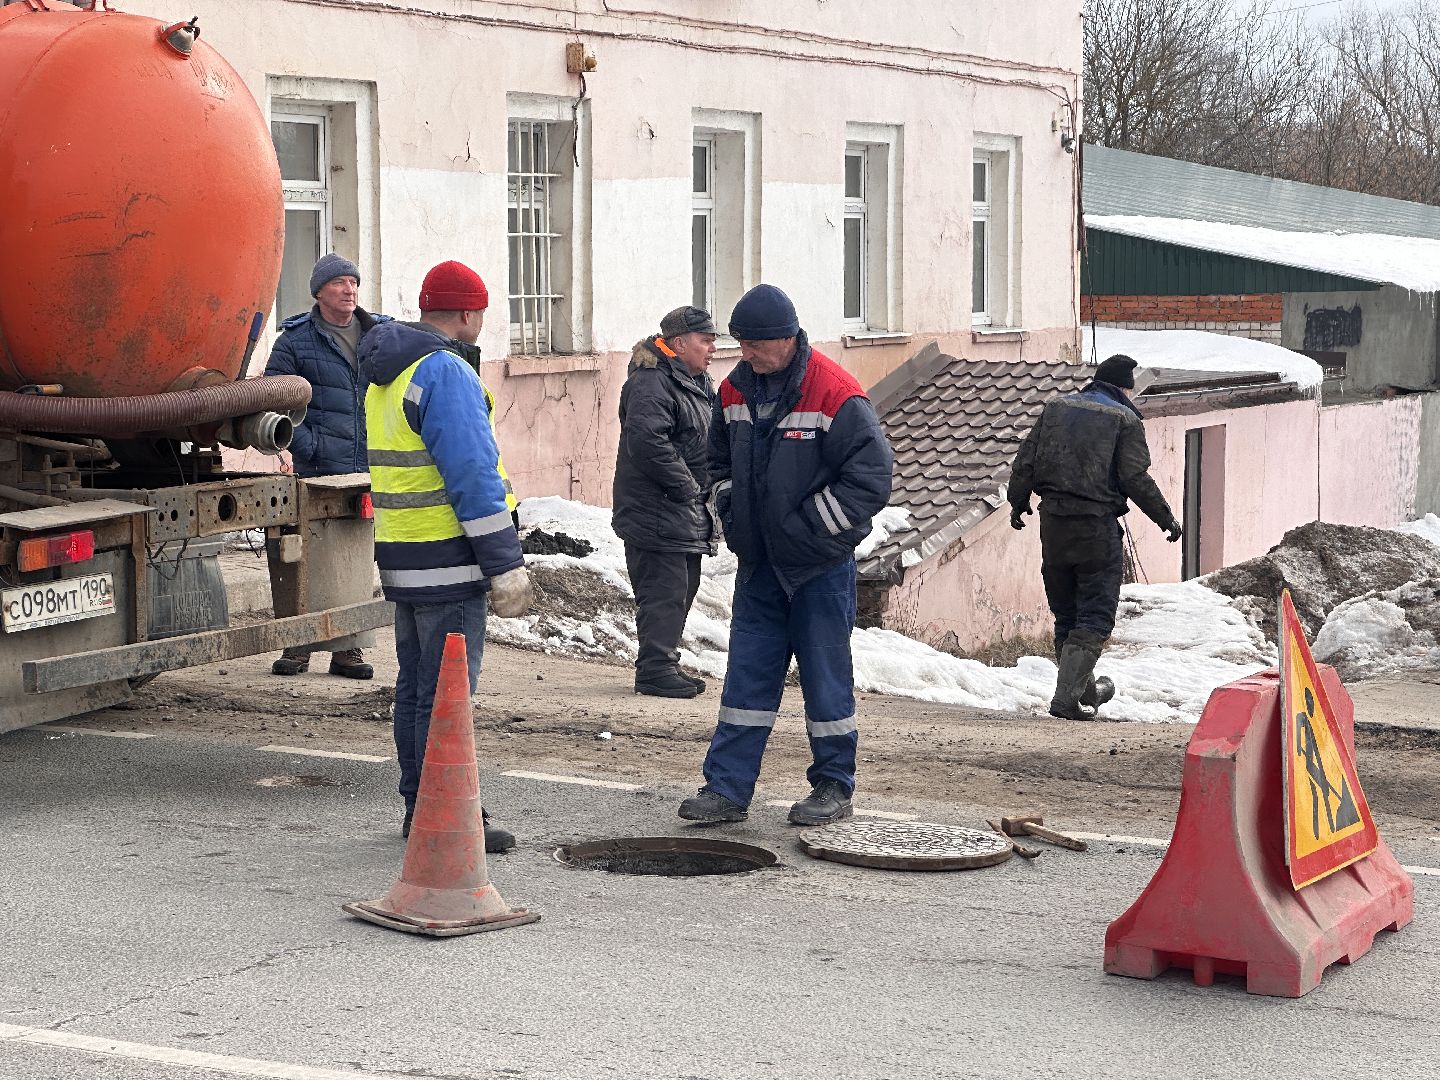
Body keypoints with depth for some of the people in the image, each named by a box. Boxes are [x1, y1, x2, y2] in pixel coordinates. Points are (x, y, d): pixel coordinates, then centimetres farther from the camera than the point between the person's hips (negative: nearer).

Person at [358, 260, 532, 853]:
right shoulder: (446, 372, -15)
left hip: (402, 559, 9)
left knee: (415, 687, 15)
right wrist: (506, 563, -19)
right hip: (447, 563, -9)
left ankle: (419, 806, 22)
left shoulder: (386, 375, 16)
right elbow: (472, 475, -20)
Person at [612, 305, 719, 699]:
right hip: (656, 513, -10)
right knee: (664, 591, -9)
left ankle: (664, 664, 24)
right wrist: (687, 485, -20)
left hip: (688, 514, 10)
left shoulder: (696, 383, 17)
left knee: (682, 589, 15)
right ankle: (654, 669, -3)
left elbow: (711, 441, 27)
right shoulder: (651, 383, -17)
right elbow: (646, 442, -29)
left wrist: (707, 489, 11)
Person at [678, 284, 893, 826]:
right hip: (759, 559, 6)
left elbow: (872, 476, -17)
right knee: (747, 672, 6)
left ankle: (834, 786, 16)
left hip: (820, 564, -6)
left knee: (825, 672, 3)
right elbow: (720, 459, 21)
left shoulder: (835, 395, -17)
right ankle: (726, 787, 9)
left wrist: (806, 527, -15)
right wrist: (730, 513, 6)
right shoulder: (735, 389, 4)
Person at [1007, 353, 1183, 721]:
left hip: (1053, 522, 5)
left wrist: (1018, 503, 24)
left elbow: (1025, 461, 10)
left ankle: (1085, 689, 28)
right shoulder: (1124, 419, -4)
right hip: (1097, 526, -5)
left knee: (1065, 614, 16)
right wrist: (1166, 519, 1)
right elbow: (1136, 479, -10)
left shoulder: (1056, 406, 10)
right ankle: (1066, 697, -11)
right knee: (1095, 617, 0)